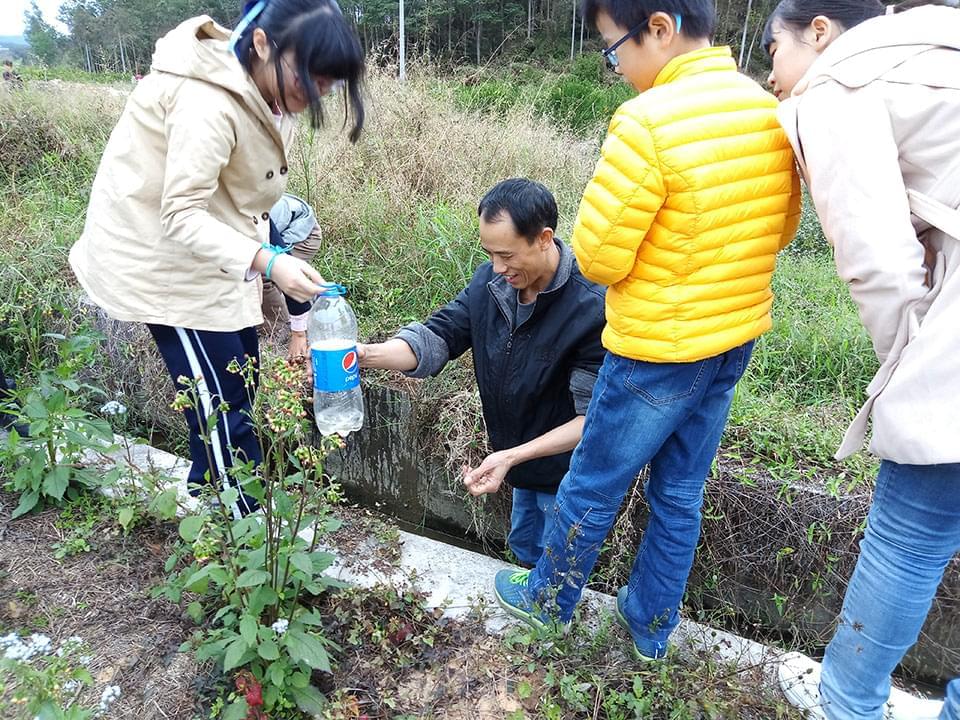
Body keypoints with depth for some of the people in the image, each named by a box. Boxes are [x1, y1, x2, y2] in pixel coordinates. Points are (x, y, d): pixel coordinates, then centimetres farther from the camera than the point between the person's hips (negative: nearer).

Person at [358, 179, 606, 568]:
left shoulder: (592, 309, -31)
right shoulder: (491, 281, -12)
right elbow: (438, 336, -10)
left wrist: (512, 456, -34)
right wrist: (367, 354, -28)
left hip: (566, 470, -6)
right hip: (520, 461, 6)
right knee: (523, 549, 29)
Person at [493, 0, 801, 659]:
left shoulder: (648, 120, -23)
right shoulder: (771, 110, 1)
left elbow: (597, 257, -19)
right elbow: (780, 230, 12)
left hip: (658, 350, -7)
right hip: (738, 340, 7)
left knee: (593, 488, 14)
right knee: (680, 494, 20)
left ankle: (549, 600, 38)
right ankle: (652, 627, 39)